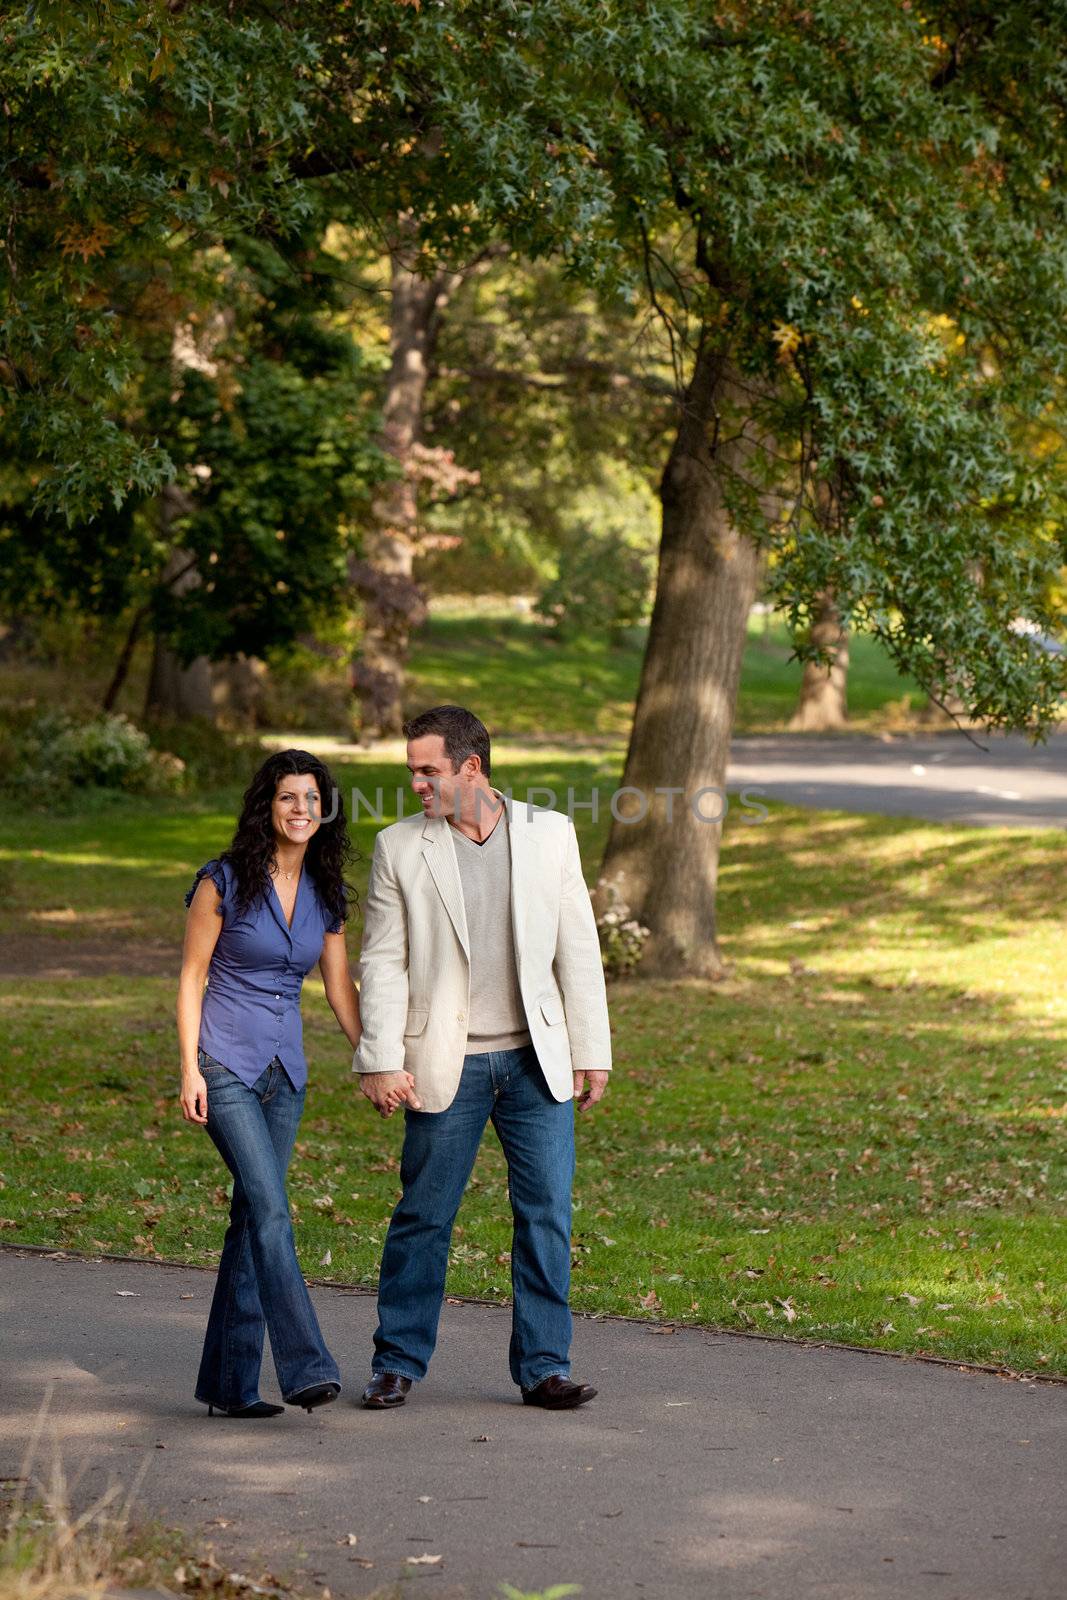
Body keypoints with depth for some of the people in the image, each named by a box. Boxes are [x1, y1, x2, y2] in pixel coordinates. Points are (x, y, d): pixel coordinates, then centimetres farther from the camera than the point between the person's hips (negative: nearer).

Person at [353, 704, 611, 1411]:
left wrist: (592, 1052, 3)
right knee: (423, 1216, 2)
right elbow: (384, 962, 1)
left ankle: (544, 1367, 8)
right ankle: (398, 1363, 14)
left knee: (547, 1213, 0)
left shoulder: (549, 834, 4)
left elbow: (578, 948, 6)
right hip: (447, 1064, -1)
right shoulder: (400, 847, 2)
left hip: (536, 1060, 1)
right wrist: (382, 1061, -7)